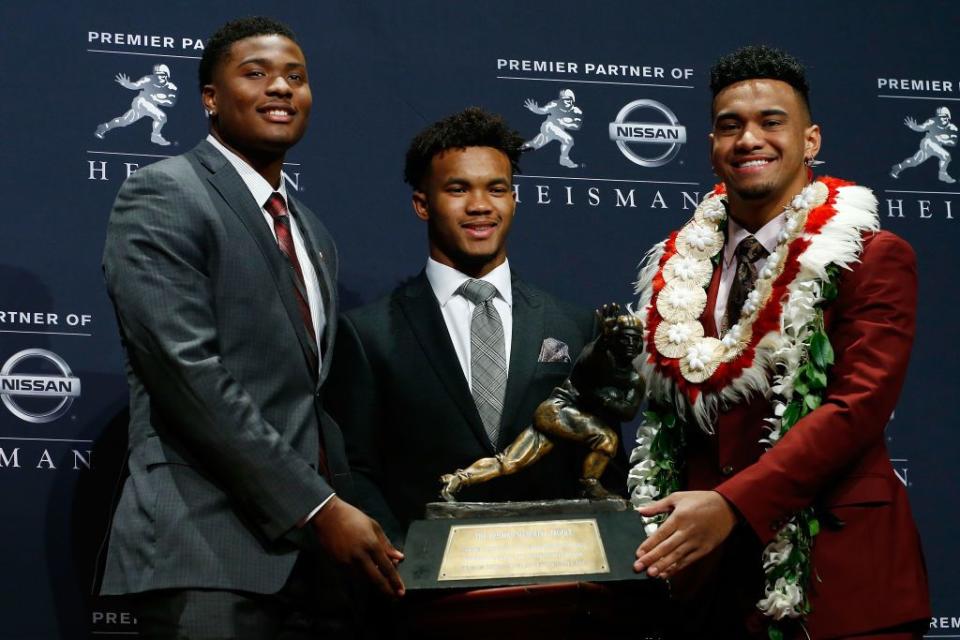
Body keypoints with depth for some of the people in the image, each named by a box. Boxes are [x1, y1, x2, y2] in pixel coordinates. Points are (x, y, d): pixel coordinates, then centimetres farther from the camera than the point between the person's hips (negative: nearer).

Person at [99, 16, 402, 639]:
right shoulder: (161, 197, -5)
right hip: (208, 556, -7)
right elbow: (189, 375, -16)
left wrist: (349, 514, 7)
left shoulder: (312, 234, 20)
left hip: (314, 552, 7)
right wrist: (320, 507, -16)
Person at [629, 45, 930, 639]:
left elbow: (859, 406, -15)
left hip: (835, 571, -4)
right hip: (706, 568, 4)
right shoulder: (684, 263, 10)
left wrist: (733, 504, -23)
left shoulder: (874, 259, -5)